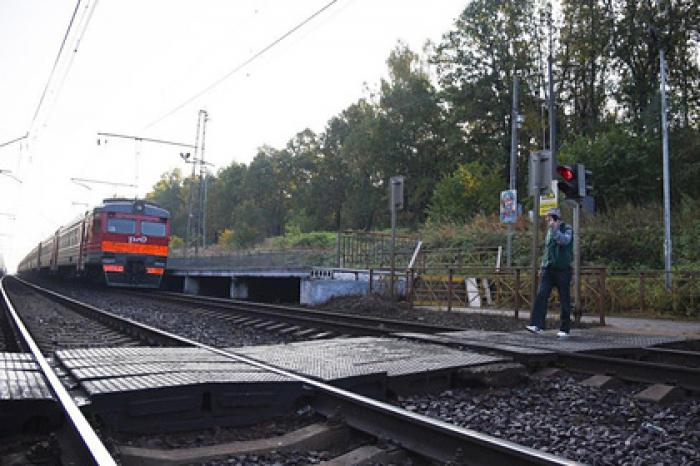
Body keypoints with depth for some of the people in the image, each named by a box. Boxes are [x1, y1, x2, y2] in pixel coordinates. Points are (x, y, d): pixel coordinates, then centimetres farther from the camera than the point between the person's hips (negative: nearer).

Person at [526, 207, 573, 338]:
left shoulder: (567, 229, -2)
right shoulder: (549, 231, 16)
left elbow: (564, 240, -23)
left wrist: (555, 229, -29)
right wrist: (543, 264, 19)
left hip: (563, 269, -5)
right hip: (548, 269, 5)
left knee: (564, 300, 1)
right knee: (541, 295, -11)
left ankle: (565, 329, 10)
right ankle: (537, 325, -15)